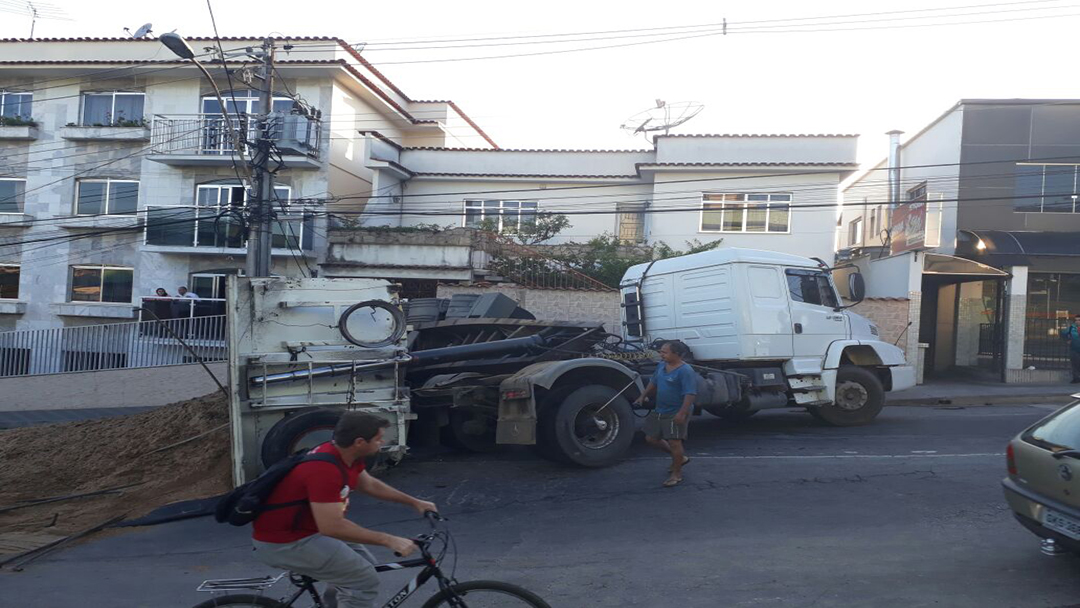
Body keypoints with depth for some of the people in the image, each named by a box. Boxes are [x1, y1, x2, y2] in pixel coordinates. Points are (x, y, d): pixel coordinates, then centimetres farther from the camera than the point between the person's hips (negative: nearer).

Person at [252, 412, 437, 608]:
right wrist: (389, 540, -27)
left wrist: (414, 502, 18)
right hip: (281, 542, -10)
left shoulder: (344, 454, -1)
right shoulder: (324, 467, -30)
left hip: (300, 527, 10)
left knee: (365, 564, 15)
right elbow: (333, 527, -32)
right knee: (365, 579, -12)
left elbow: (370, 485, 17)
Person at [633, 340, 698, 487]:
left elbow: (690, 394, -26)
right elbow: (653, 382, 22)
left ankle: (676, 473, 15)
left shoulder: (685, 371, -20)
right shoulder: (662, 366, 6)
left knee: (674, 442, -3)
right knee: (651, 438, 13)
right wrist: (643, 396, 22)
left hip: (676, 414, -9)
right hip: (659, 411, 9)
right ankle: (679, 456, 31)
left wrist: (682, 413, -31)